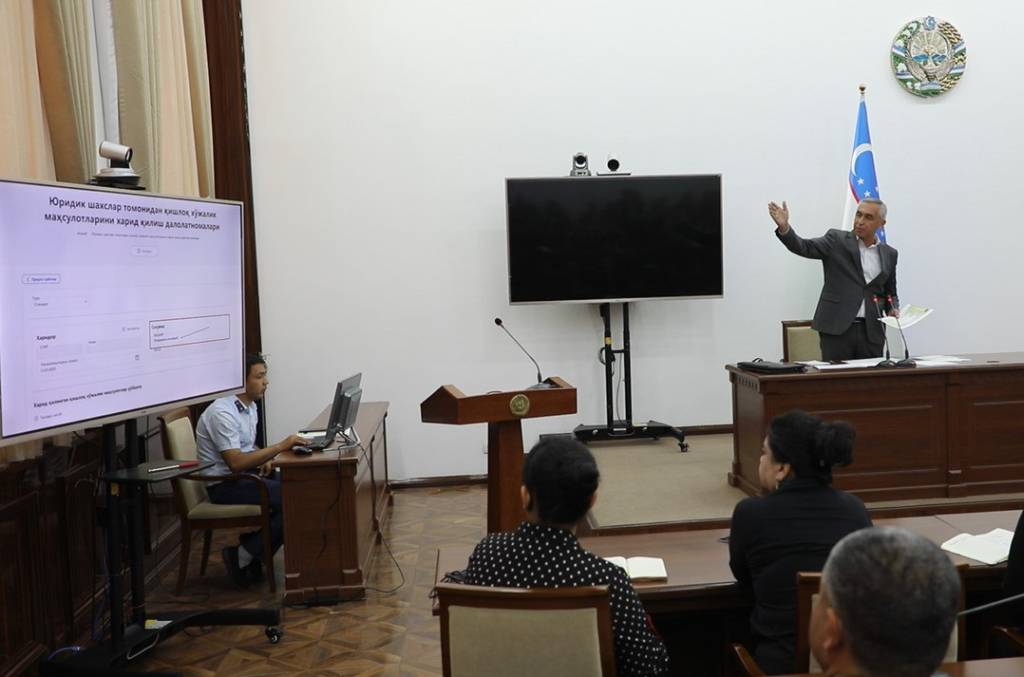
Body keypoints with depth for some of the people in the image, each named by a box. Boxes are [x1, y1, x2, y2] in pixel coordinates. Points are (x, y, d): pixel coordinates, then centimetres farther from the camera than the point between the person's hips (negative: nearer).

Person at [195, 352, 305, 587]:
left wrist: (264, 460, 1)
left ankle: (251, 551, 2)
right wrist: (280, 446, -27)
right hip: (224, 485, -9)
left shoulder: (250, 407, 9)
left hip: (244, 475, 9)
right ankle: (243, 556, -6)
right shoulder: (223, 412, -20)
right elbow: (235, 463, -26)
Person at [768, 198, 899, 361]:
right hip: (836, 328, -3)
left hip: (871, 332, 3)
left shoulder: (889, 254, 13)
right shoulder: (837, 240, 3)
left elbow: (890, 293, 22)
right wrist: (784, 227, -31)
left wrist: (893, 310, 1)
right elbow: (803, 247, -13)